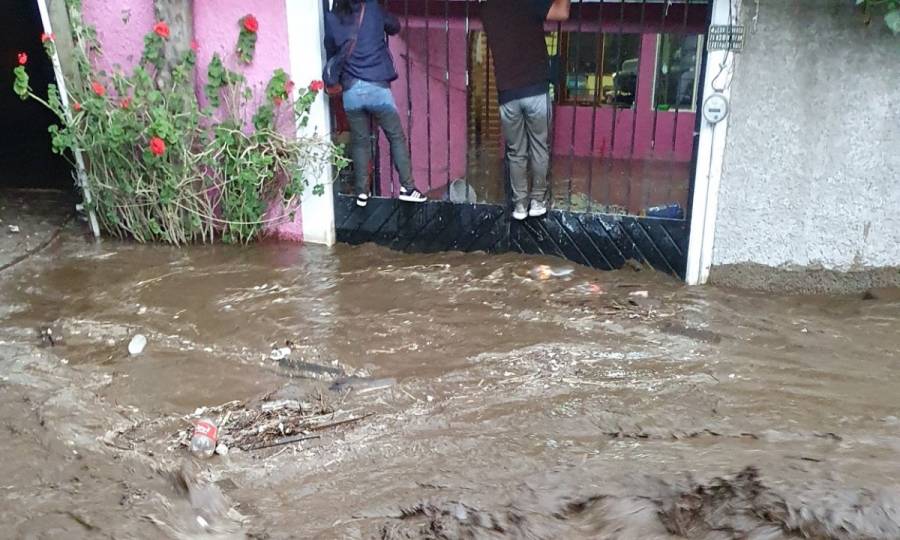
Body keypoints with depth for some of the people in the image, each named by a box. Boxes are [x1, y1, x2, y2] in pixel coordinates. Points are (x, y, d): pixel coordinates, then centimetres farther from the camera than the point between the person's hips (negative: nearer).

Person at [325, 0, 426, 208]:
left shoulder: (332, 19, 3)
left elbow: (330, 52, 14)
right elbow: (395, 27, 17)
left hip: (351, 90, 2)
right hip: (377, 87, -2)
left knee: (359, 142, 12)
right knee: (397, 137, 6)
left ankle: (361, 192, 13)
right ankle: (407, 188, 3)